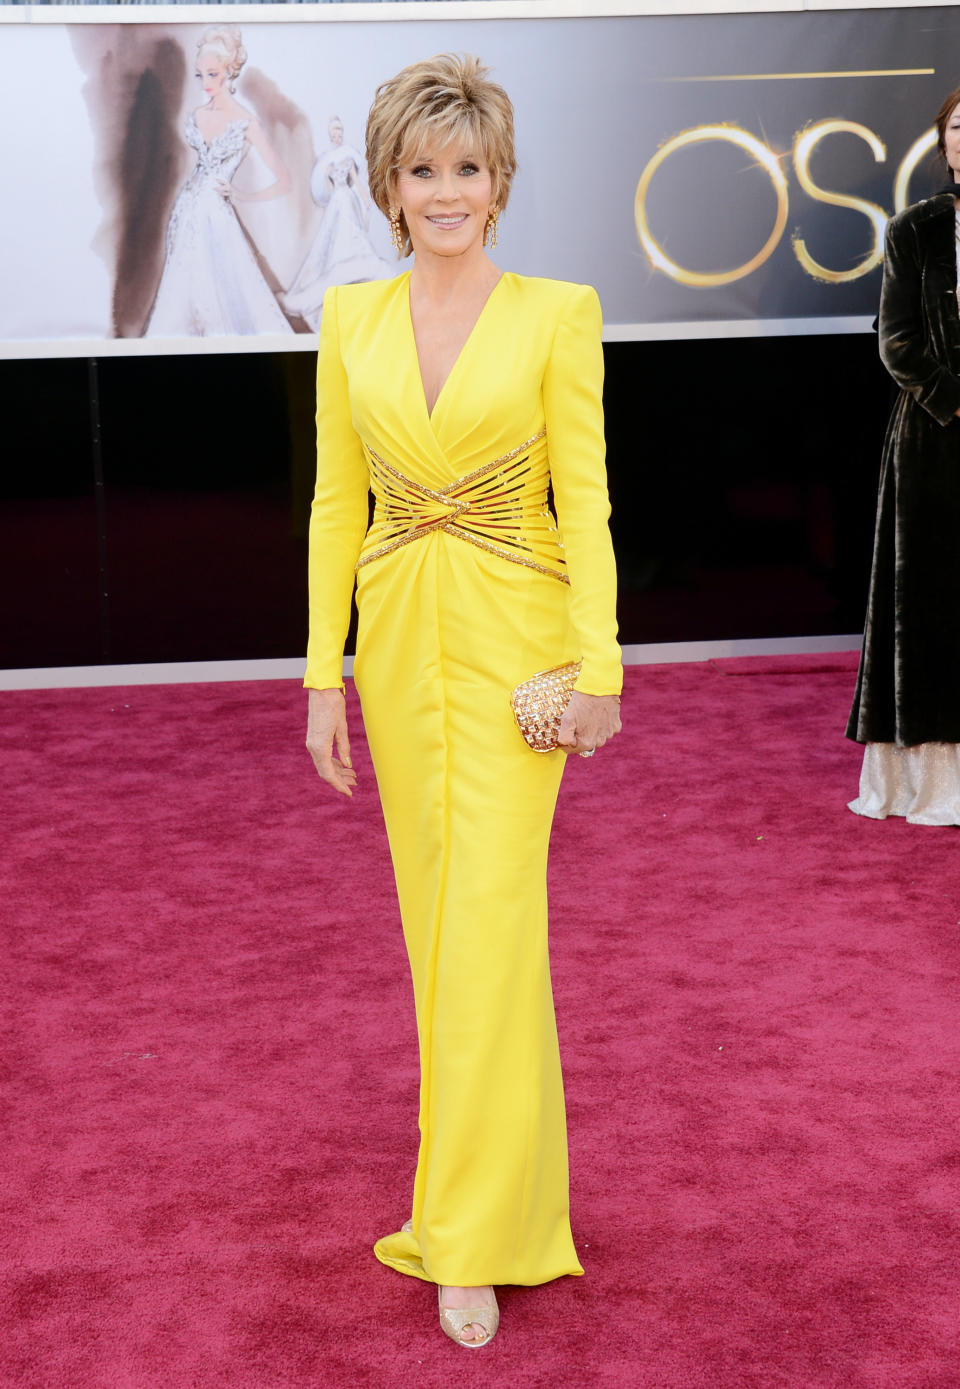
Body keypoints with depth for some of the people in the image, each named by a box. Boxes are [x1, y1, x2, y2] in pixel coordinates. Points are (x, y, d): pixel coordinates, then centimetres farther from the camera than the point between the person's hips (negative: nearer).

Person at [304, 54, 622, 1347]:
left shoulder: (556, 313, -5)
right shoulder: (351, 319, 5)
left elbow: (584, 497, -6)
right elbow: (336, 502, 6)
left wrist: (598, 664, -12)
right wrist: (325, 675, 3)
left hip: (513, 641, -4)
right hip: (398, 638, 4)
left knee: (492, 916, -8)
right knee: (434, 909, 13)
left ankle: (476, 1234, 1)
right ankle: (489, 1149, 34)